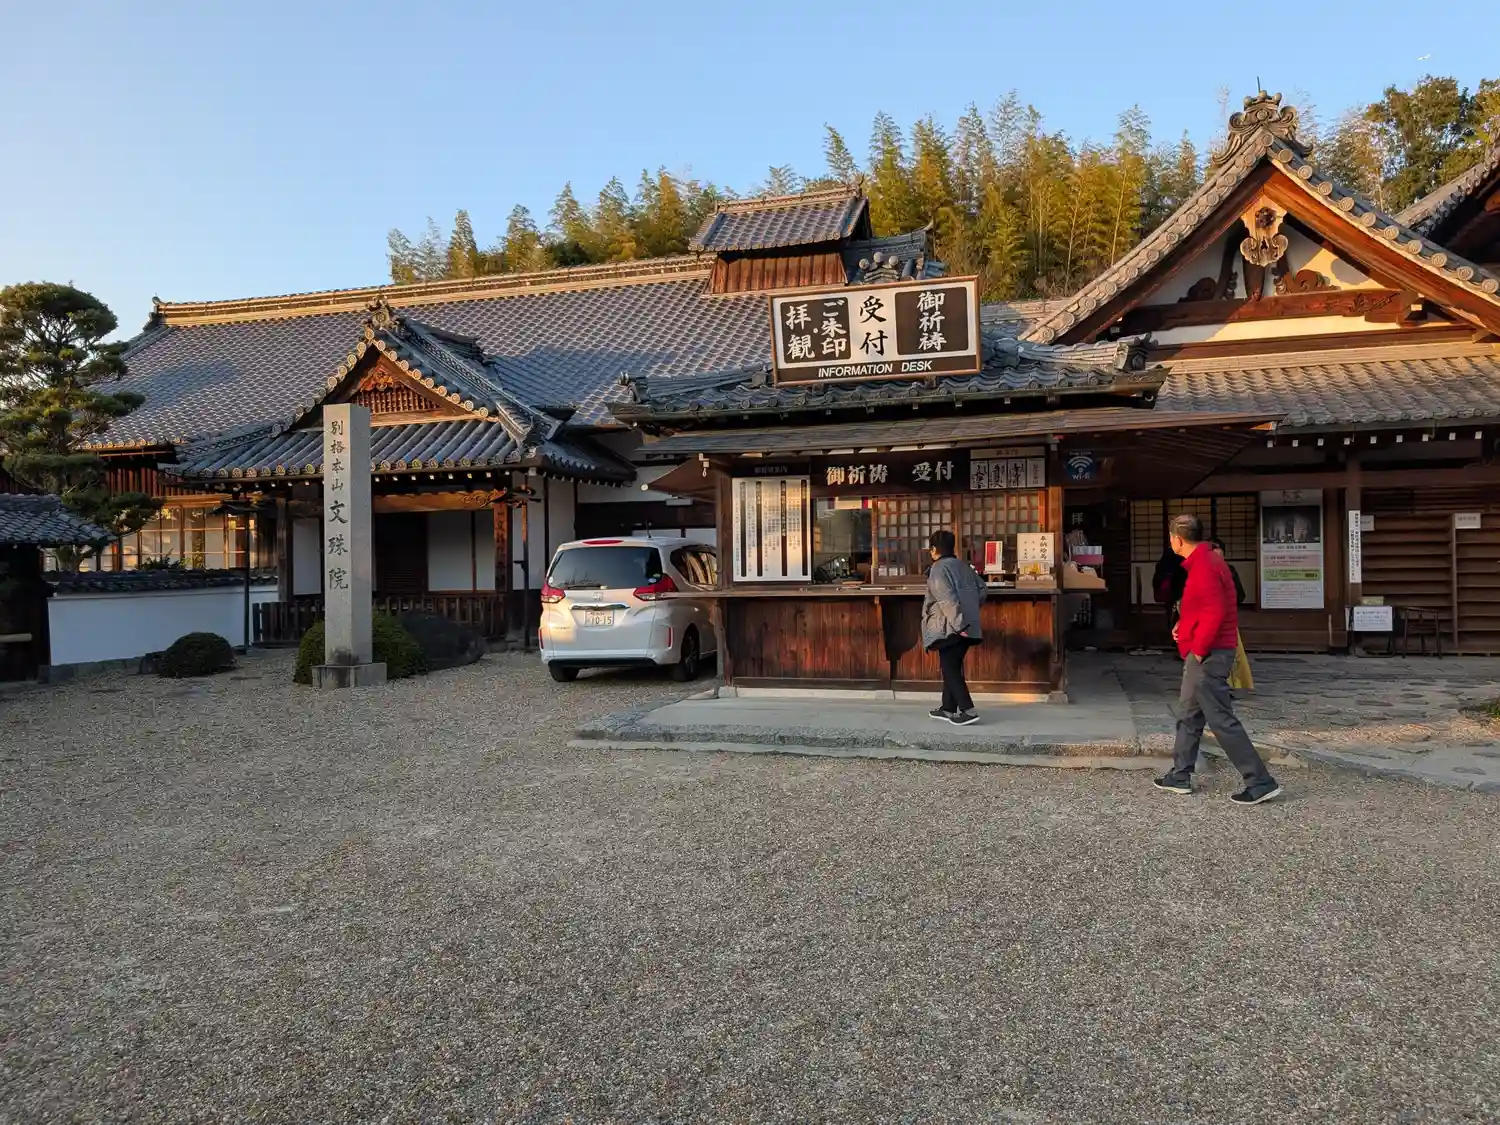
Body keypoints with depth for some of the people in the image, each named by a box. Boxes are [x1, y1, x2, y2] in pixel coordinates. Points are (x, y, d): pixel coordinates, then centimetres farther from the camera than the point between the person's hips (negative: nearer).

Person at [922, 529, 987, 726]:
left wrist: (958, 624, -22)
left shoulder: (938, 569, -12)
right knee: (953, 667, 16)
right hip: (968, 626, 8)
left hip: (949, 628, -8)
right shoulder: (963, 566, 13)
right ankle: (948, 708, 24)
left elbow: (948, 600, -21)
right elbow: (981, 588, 18)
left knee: (950, 669, -3)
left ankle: (968, 711, -9)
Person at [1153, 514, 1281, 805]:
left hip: (1207, 656, -11)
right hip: (1204, 653, 11)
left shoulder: (1203, 567, -20)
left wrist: (1199, 649, -17)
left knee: (1222, 720, -6)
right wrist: (1184, 625, 13)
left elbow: (1215, 613, -25)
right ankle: (1180, 776, 27)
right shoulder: (1206, 560, 13)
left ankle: (1260, 783, -1)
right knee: (1188, 714, 17)